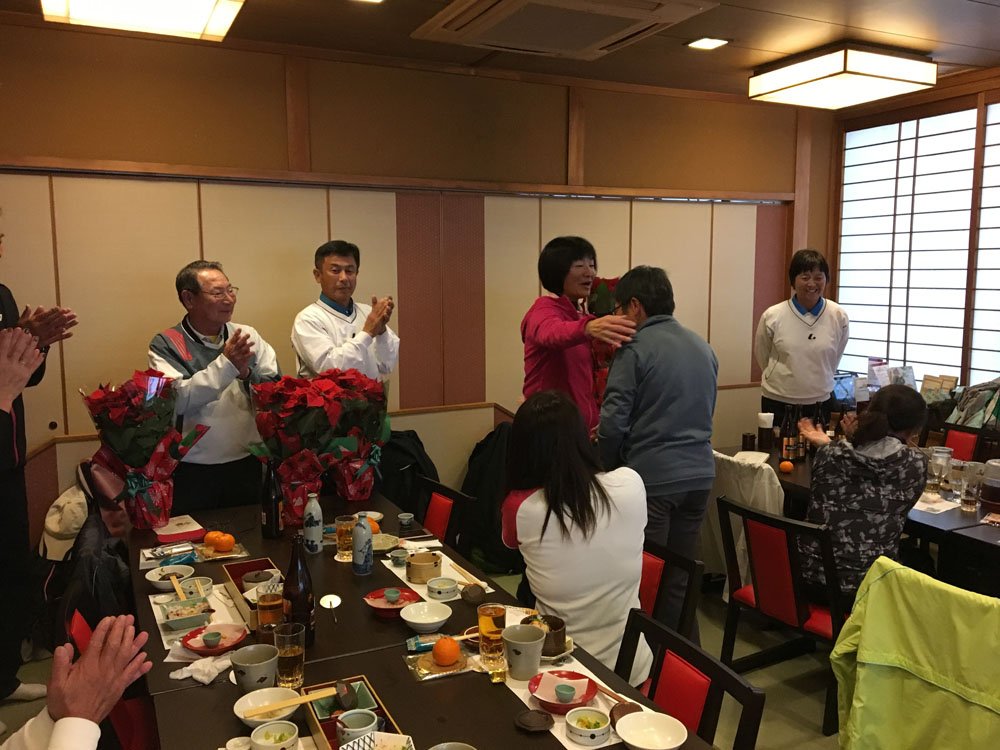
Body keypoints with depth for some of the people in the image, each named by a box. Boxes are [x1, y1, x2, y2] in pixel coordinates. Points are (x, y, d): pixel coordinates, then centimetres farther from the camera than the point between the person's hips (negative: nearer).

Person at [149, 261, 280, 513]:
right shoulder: (166, 344, -4)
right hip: (192, 473, -3)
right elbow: (176, 399, -19)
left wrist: (246, 373, -19)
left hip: (246, 465, 3)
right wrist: (226, 364, -21)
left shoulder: (247, 336, 4)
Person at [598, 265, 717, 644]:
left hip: (652, 479, -7)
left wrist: (610, 467, 2)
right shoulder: (703, 347, 12)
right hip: (699, 475, 7)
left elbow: (613, 423, -14)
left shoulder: (634, 348, -10)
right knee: (680, 577, 17)